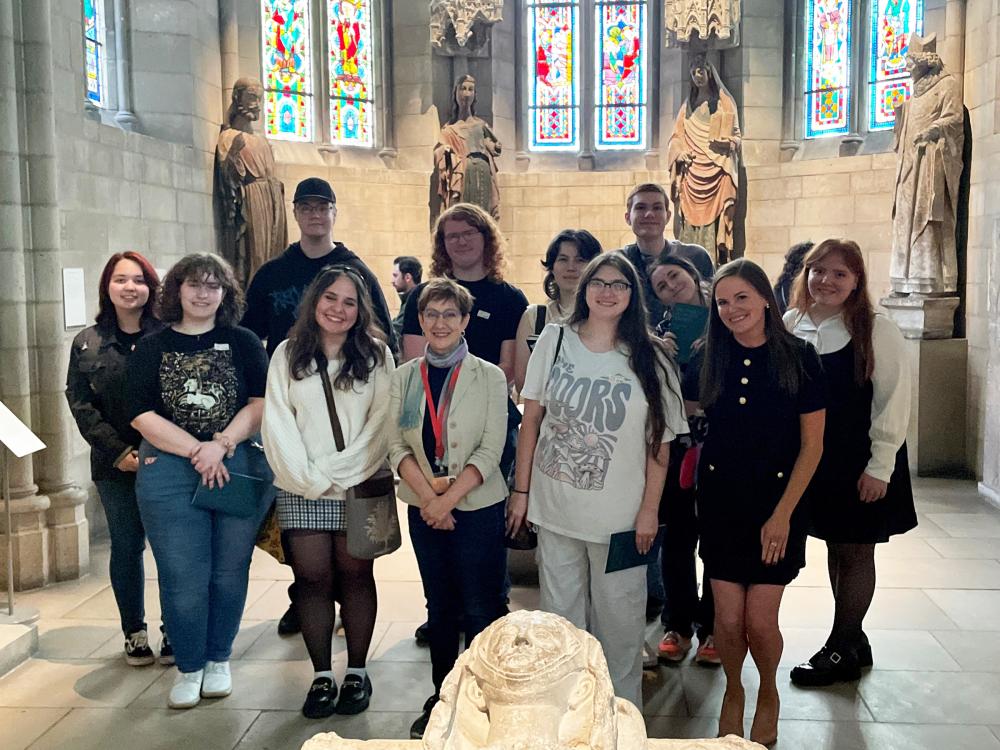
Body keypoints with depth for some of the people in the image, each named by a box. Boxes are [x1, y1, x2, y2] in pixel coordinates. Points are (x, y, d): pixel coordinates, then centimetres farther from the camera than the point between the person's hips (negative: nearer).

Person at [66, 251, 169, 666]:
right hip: (115, 464, 2)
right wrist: (118, 452, -8)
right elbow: (80, 403, 3)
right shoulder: (87, 343, 7)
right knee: (126, 546, 10)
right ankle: (134, 633, 23)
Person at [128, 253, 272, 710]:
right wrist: (197, 452, -11)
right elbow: (142, 415, -2)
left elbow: (261, 402, -1)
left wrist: (222, 444, -15)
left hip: (240, 466, 0)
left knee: (229, 572, 6)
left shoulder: (244, 343, 7)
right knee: (182, 576, 1)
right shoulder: (151, 348, 7)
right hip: (169, 471, 0)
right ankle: (189, 668, 18)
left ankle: (219, 660, 24)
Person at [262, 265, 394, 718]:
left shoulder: (376, 356, 2)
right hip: (303, 490, 1)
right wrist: (309, 477, -11)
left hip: (359, 488, -1)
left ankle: (357, 672, 17)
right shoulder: (287, 355, 6)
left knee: (354, 576, 5)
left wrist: (336, 471, -11)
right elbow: (277, 422, 0)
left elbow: (380, 423, -5)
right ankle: (321, 676, 13)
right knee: (313, 578, 3)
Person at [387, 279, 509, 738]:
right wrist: (428, 497, -13)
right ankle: (441, 698, 28)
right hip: (424, 508, 3)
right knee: (439, 607, 15)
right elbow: (397, 446, -1)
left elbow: (491, 450, -10)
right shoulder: (405, 377, 3)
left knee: (480, 609, 2)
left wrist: (450, 497, -17)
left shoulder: (489, 377, -6)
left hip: (478, 506, -3)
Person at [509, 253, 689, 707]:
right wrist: (521, 490, 1)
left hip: (620, 513, -1)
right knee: (560, 613, 14)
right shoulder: (554, 341, -1)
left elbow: (660, 440, -1)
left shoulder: (650, 358, -4)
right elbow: (532, 419, 2)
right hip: (554, 507, 2)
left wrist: (650, 509, -4)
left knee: (619, 618, 9)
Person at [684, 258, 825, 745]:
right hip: (720, 501, 2)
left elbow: (812, 445, -6)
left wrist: (783, 513, -9)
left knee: (760, 621, -1)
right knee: (728, 619, 3)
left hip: (776, 503, -2)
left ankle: (768, 692, 32)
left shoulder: (798, 358, -7)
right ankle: (733, 692, 34)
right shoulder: (708, 359, 0)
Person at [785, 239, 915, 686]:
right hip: (814, 456, 5)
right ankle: (853, 639, 31)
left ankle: (841, 650, 19)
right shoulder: (791, 324, 0)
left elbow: (893, 401, -12)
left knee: (855, 550, 6)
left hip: (861, 460, -4)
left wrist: (880, 466, -14)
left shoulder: (877, 331, -12)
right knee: (833, 545, 15)